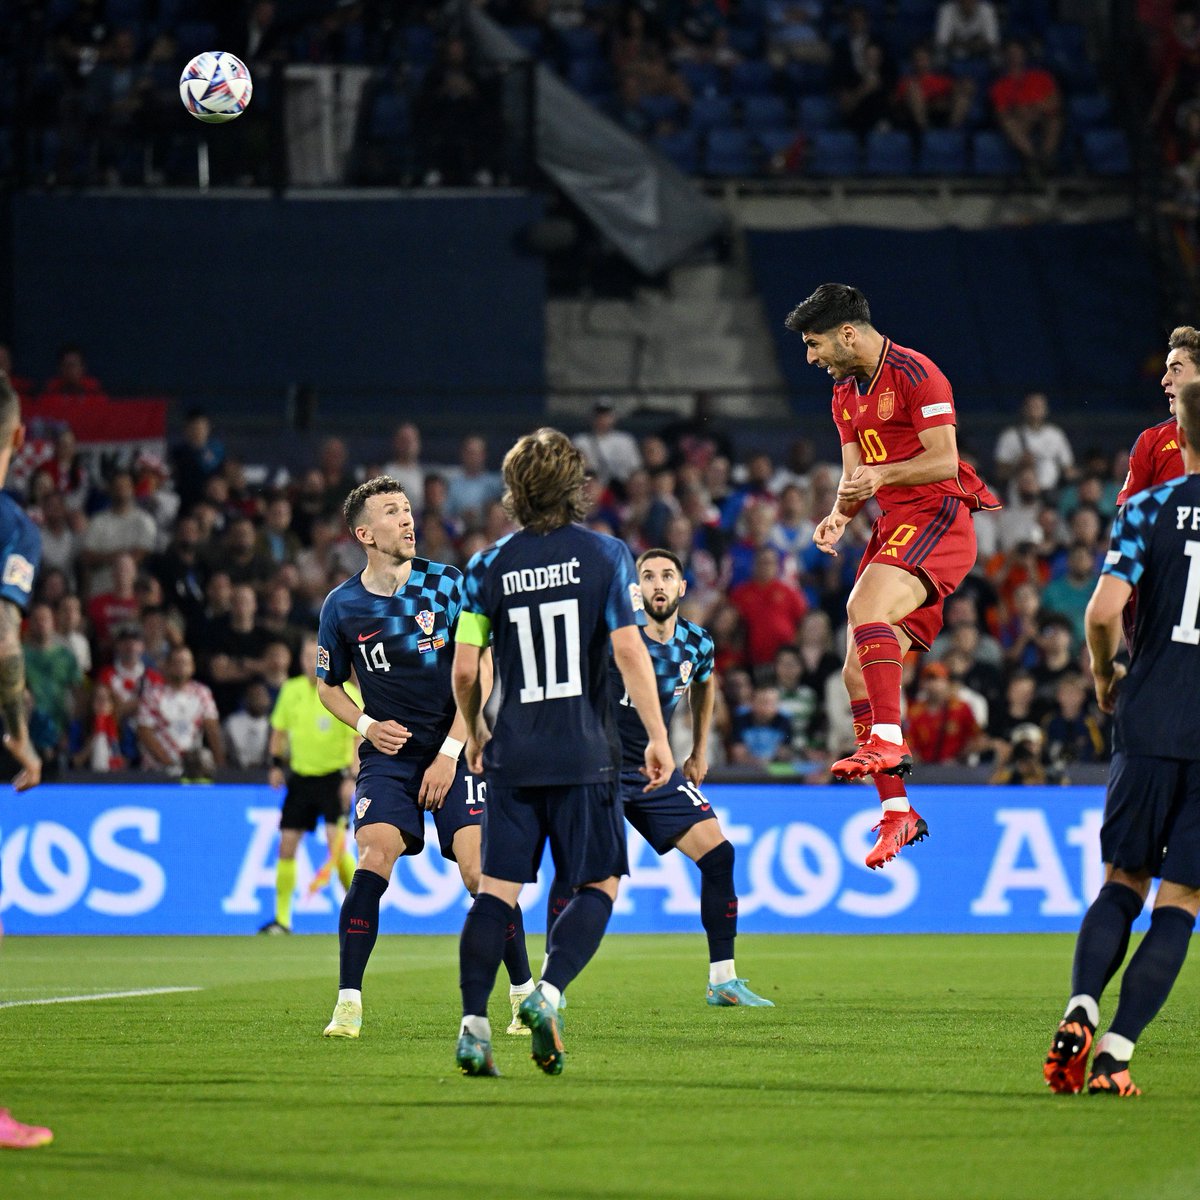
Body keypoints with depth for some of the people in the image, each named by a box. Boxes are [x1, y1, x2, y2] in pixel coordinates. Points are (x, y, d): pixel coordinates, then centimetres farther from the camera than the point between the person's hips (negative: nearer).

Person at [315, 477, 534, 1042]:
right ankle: (347, 1004, -14)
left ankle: (525, 994, 5)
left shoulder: (447, 585, -4)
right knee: (373, 862, -19)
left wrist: (449, 752, -10)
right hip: (388, 755, 1)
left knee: (481, 872, -12)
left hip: (456, 747, -1)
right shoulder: (342, 605, 0)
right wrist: (366, 724, -4)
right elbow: (327, 685, 15)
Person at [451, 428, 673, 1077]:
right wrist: (657, 737, -4)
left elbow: (465, 669, 3)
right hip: (586, 754, -2)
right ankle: (548, 992, -15)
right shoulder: (605, 554, -2)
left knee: (497, 888, 3)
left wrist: (473, 732, 21)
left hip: (512, 754, 2)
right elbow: (629, 651, -8)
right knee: (599, 885, 7)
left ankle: (473, 1023, -8)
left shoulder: (487, 566, 4)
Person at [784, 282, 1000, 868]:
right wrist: (840, 514, -3)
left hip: (936, 519, -9)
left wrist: (884, 474, -27)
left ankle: (888, 740, -39)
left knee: (865, 605, -34)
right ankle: (896, 811, 5)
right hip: (894, 529, 9)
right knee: (857, 673, 1)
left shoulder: (915, 374, -9)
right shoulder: (845, 395, 18)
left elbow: (944, 460, -15)